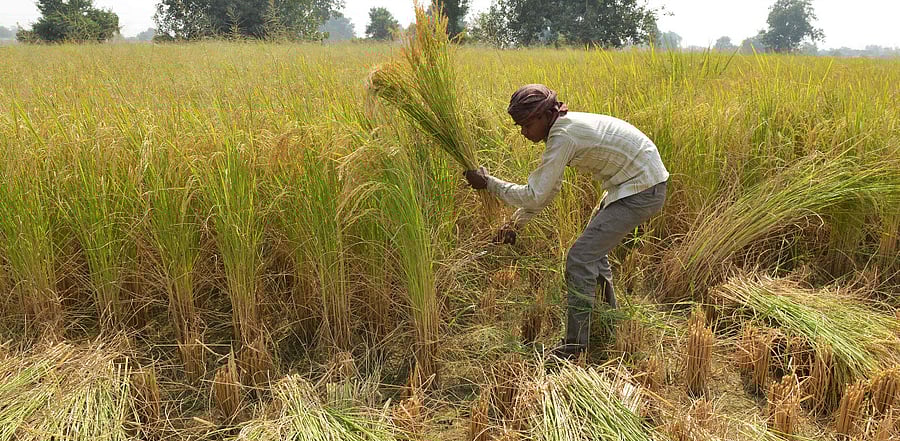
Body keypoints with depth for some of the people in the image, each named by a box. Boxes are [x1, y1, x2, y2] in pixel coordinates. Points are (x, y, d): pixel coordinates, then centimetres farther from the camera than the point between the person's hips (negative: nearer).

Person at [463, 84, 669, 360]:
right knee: (594, 249, 23)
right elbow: (547, 188, 15)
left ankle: (575, 346, -2)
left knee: (580, 258, -11)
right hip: (630, 184, 10)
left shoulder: (563, 136, -24)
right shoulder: (564, 126, 7)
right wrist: (516, 223, 11)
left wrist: (488, 183, -13)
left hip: (641, 192, -10)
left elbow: (535, 195, -23)